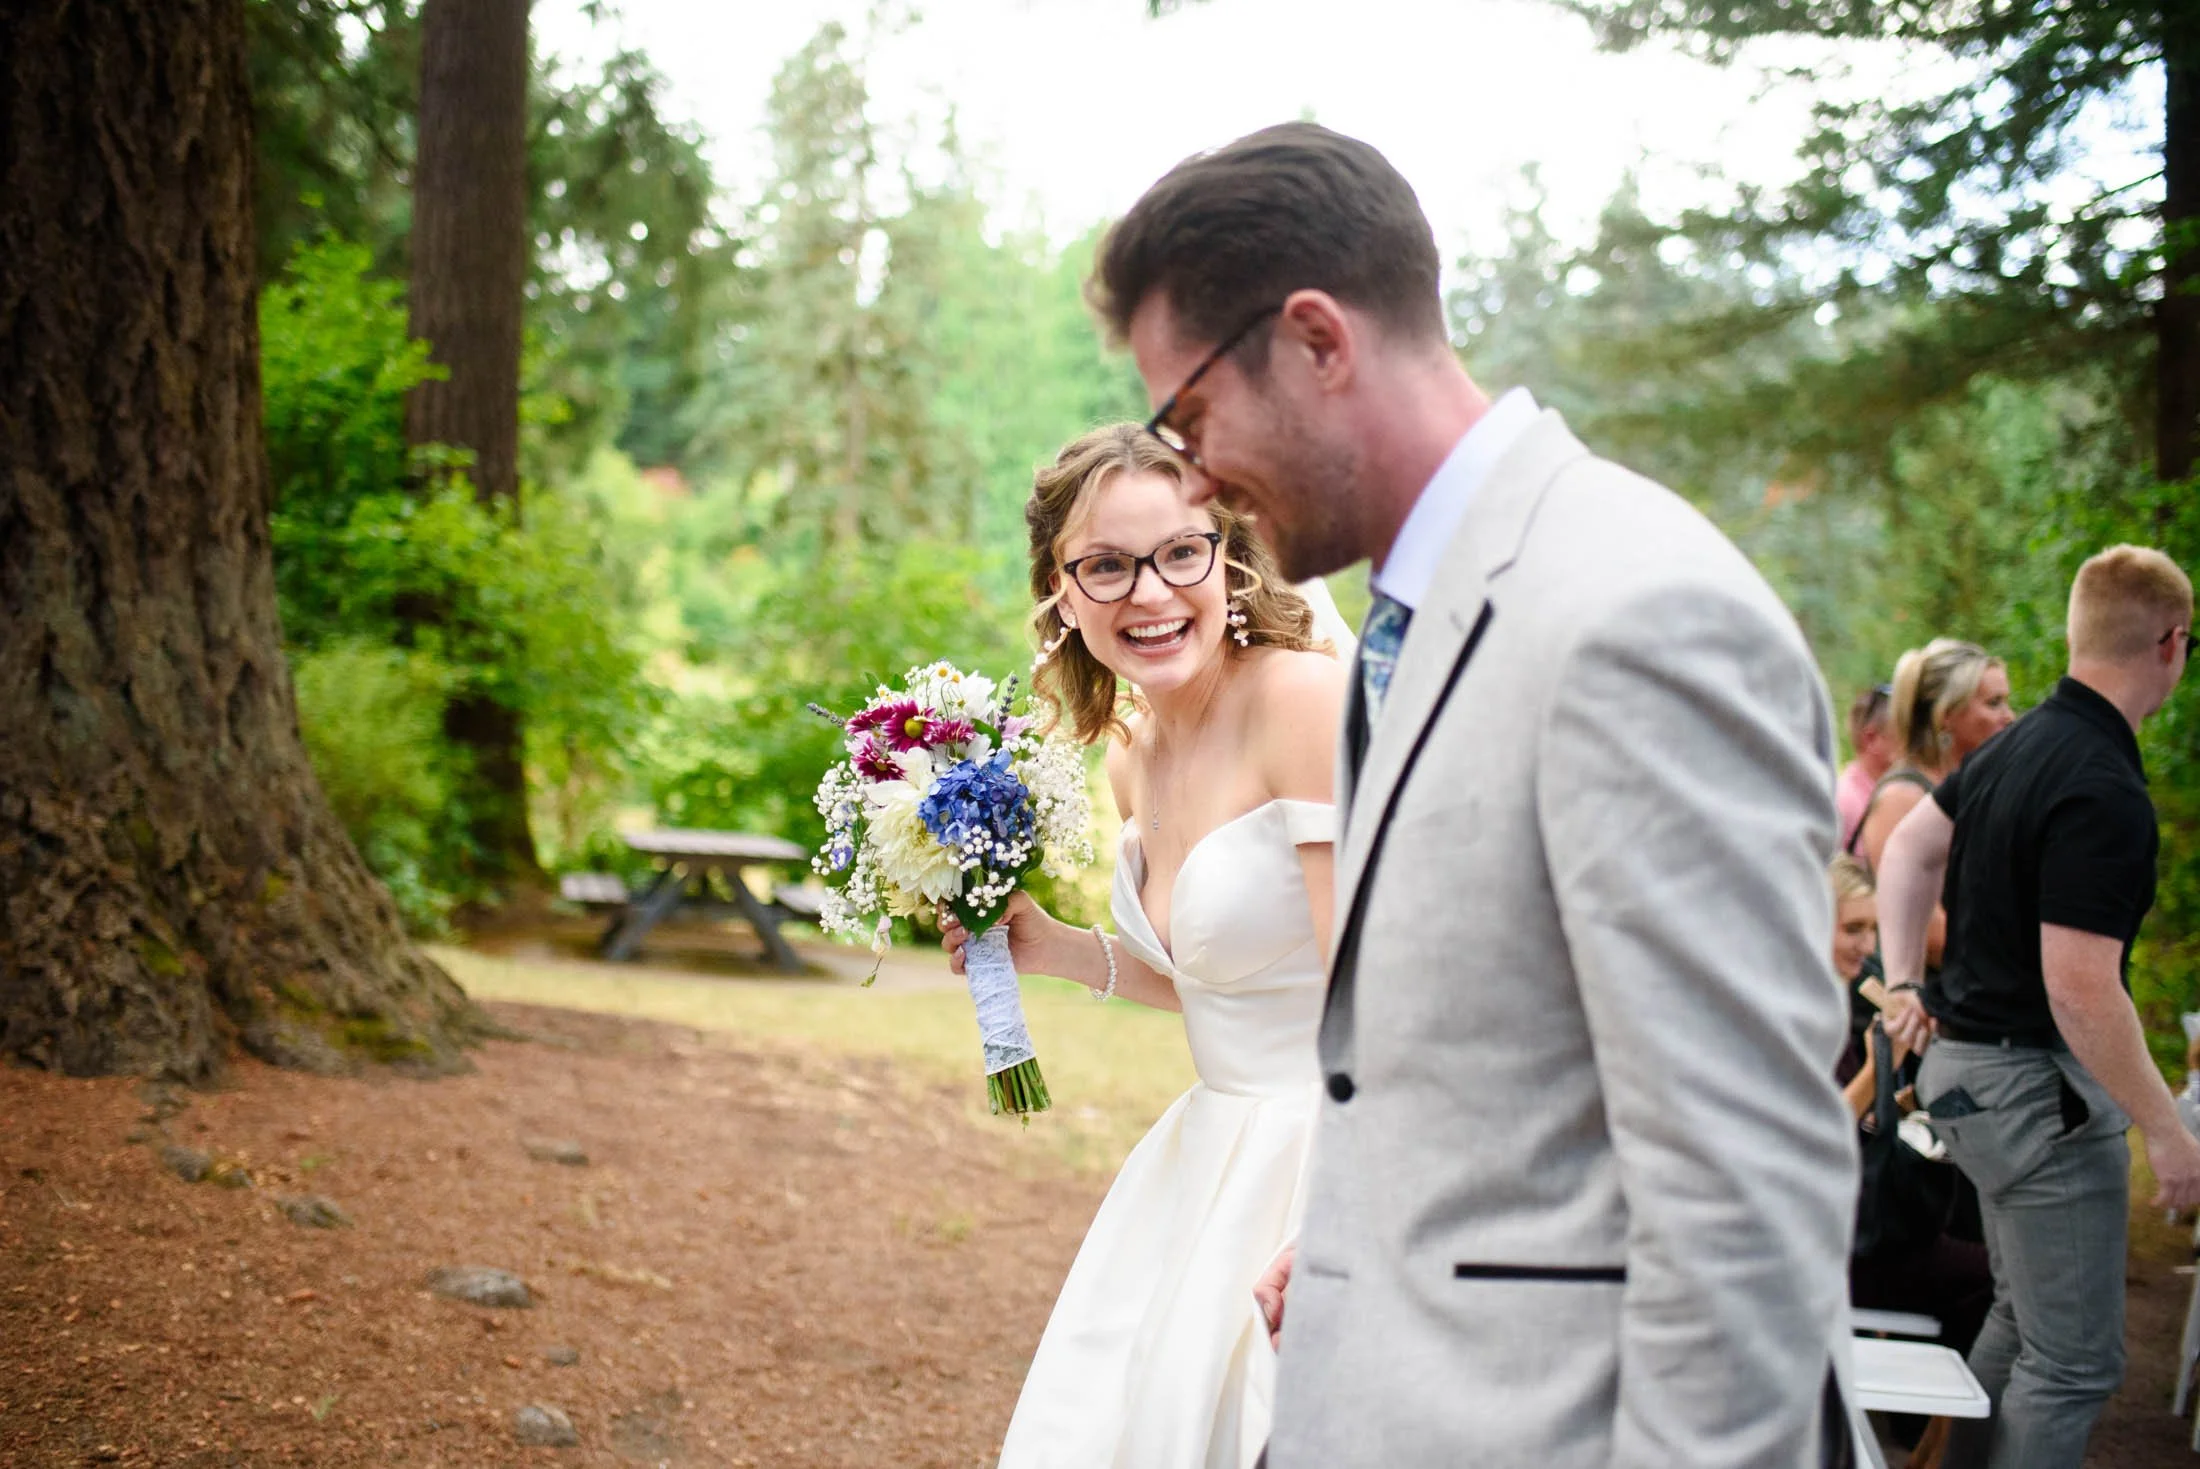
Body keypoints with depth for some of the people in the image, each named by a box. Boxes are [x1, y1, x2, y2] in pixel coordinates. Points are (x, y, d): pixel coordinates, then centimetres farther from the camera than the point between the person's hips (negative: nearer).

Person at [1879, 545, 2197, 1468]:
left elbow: (1911, 846, 19)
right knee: (2075, 1362, -2)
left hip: (1969, 1062, 10)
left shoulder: (2023, 743, 7)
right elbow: (2080, 987, -27)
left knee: (2022, 1322, 22)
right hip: (2039, 1084, -10)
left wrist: (1905, 982, 17)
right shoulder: (2104, 793, -23)